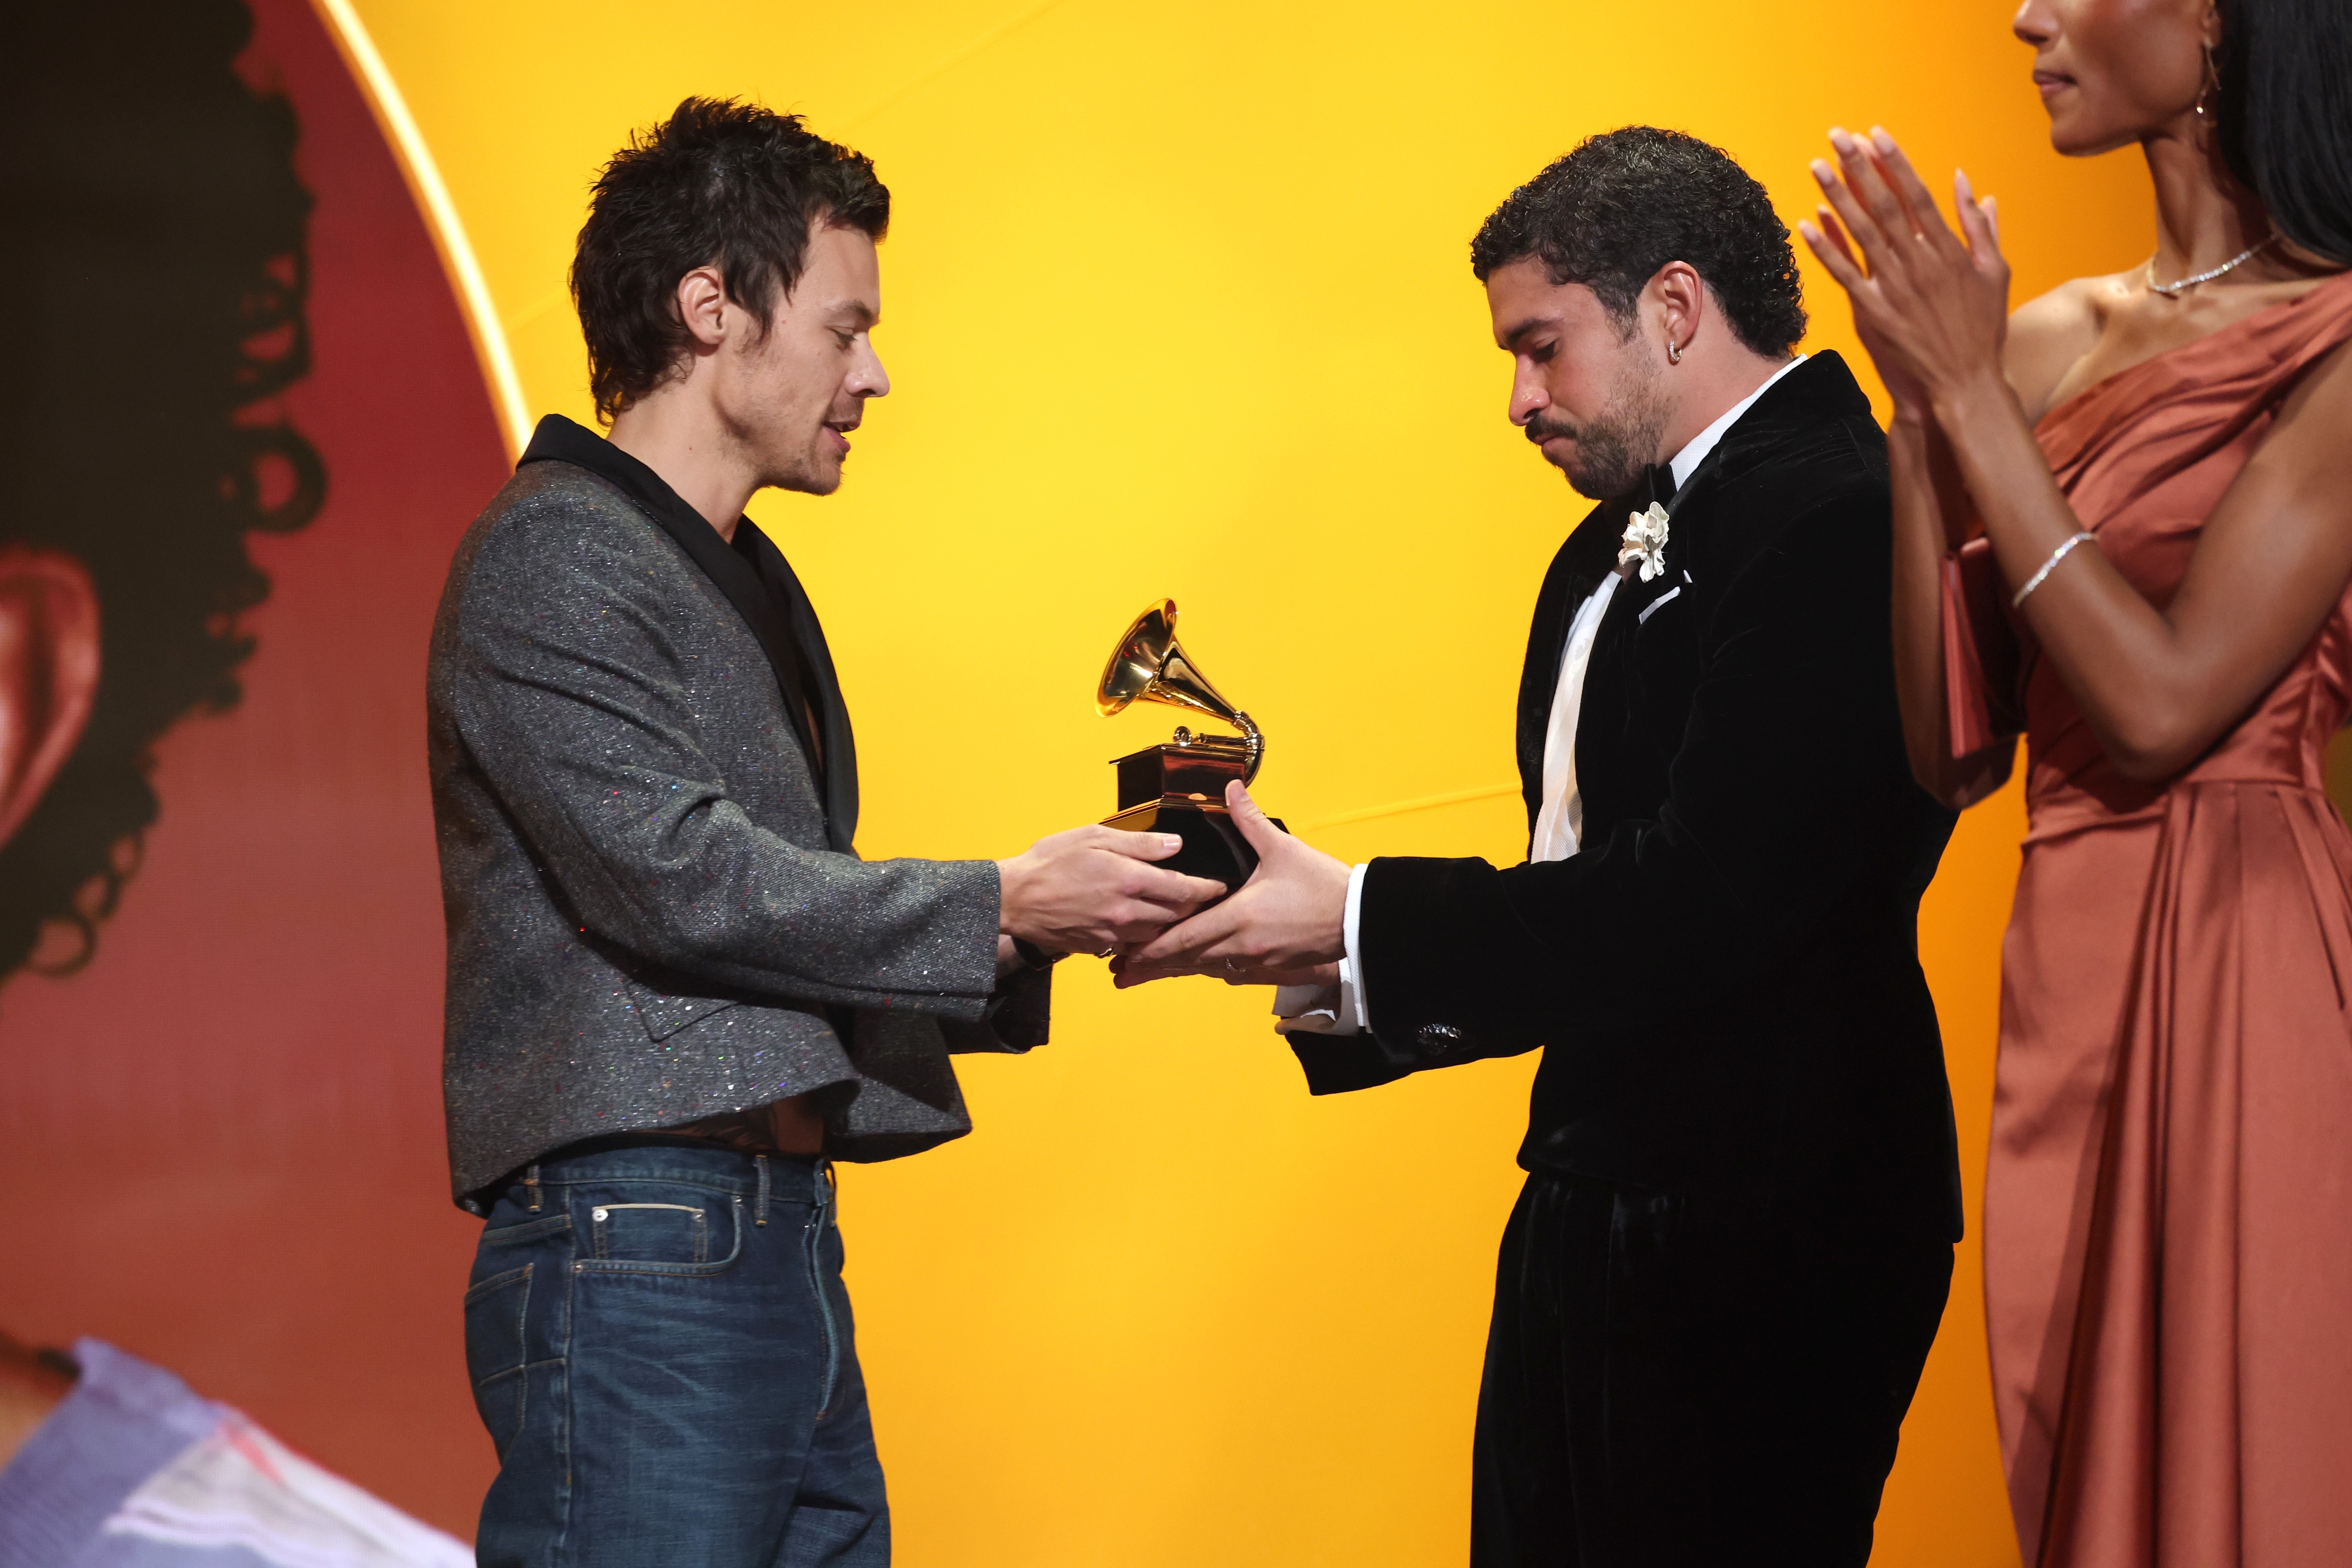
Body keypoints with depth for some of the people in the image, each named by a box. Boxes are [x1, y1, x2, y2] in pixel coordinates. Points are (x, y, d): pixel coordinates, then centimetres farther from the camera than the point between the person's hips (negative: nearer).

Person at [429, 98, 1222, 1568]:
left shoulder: (746, 579, 23)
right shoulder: (551, 554, -7)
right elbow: (681, 882, -17)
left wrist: (1035, 932, 7)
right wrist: (1002, 905, -12)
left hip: (787, 1247, 9)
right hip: (639, 1246, -9)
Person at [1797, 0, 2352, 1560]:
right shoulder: (2052, 339, 8)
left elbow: (2161, 704, -18)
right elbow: (1958, 752, 5)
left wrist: (1974, 397, -12)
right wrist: (1924, 408, -2)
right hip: (2063, 973, 7)